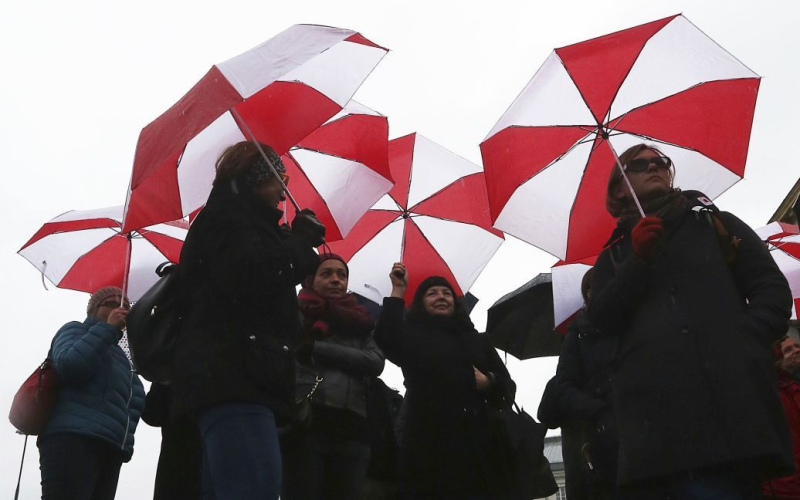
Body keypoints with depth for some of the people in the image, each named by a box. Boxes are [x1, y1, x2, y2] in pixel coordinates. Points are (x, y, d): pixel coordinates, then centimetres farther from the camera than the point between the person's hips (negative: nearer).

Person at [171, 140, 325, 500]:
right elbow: (256, 277, -17)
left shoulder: (237, 221, 32)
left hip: (234, 380, 10)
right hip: (232, 380, -10)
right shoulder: (226, 216, 2)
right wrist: (303, 238, -3)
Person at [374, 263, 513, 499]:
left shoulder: (477, 340, 22)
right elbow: (385, 339, -10)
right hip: (427, 445, -3)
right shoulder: (413, 335, 13)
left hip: (475, 443, 3)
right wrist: (398, 291, -6)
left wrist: (488, 382, -6)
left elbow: (506, 383, 17)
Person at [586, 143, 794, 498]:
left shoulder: (715, 223, 21)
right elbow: (602, 320, 6)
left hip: (731, 399, 0)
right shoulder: (615, 253, 22)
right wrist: (640, 260, -5)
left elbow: (773, 289, 11)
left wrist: (742, 342, -7)